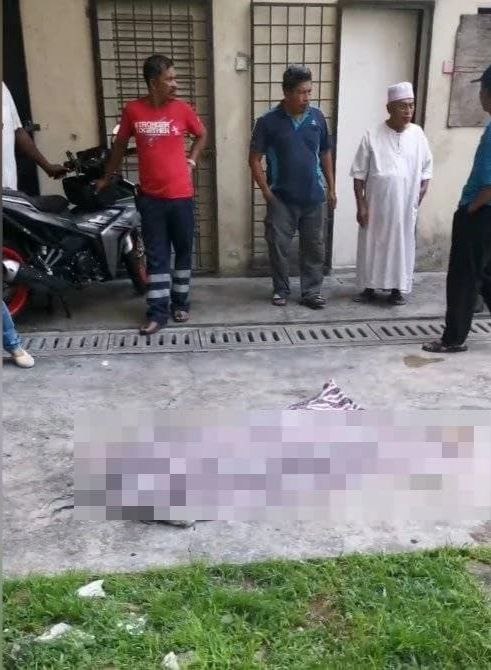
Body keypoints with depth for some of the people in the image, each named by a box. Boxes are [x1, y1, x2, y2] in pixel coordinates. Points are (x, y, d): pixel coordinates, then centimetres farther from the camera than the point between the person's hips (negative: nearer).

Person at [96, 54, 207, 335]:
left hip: (181, 195, 1)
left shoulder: (183, 109, -3)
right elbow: (121, 144, 11)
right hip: (150, 197, 0)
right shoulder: (133, 110, -3)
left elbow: (202, 135, 15)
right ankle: (158, 312, 11)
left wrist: (191, 161, 3)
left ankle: (181, 303, 26)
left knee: (184, 251, 10)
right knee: (156, 256, 4)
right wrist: (108, 177, 18)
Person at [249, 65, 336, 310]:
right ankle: (280, 289, 22)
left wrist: (331, 188, 10)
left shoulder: (317, 117, 2)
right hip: (281, 199, -3)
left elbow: (325, 154, 11)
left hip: (313, 197, 3)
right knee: (278, 246, 5)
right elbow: (255, 159, -5)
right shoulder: (268, 121, -8)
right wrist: (267, 192, -9)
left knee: (314, 247, 7)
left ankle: (311, 291, 20)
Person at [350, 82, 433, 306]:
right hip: (375, 205, -1)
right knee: (371, 246, 7)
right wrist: (361, 205, -9)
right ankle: (369, 287, 21)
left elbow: (426, 170, 9)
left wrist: (419, 199, 1)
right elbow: (359, 174, -5)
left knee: (401, 246, 8)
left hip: (405, 207, 2)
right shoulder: (372, 135, -7)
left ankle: (397, 288, 22)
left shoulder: (418, 134, 1)